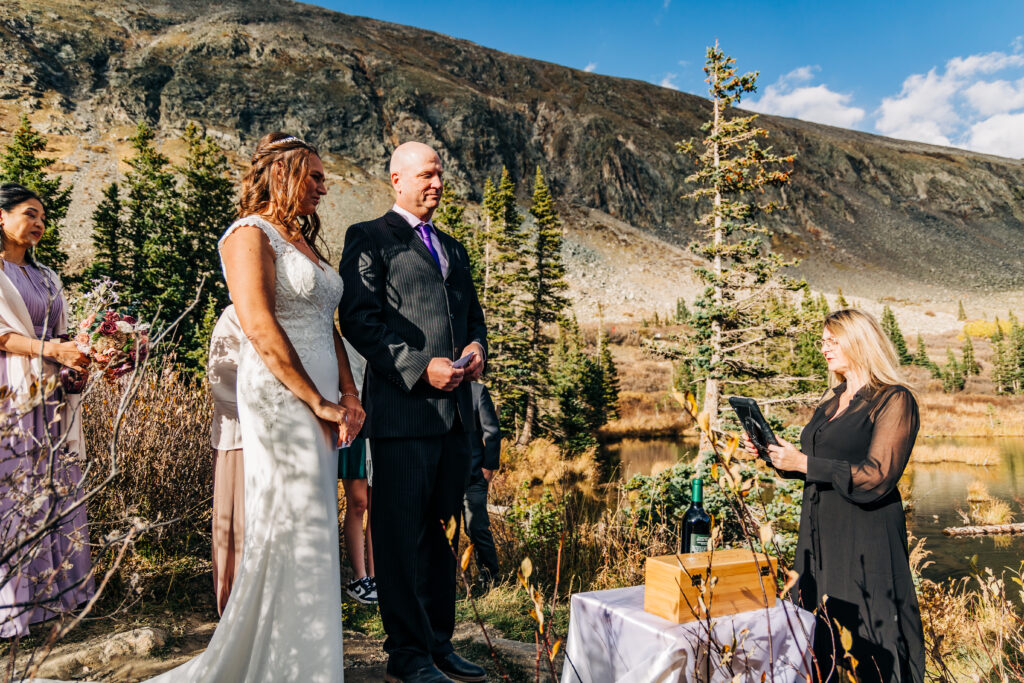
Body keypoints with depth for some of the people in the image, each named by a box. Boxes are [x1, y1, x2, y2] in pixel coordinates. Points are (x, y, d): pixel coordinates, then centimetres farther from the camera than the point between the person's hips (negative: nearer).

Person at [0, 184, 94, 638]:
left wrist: (83, 356, 0)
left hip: (51, 400, 6)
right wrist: (53, 350, -19)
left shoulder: (46, 277, 20)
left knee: (54, 490, 7)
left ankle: (51, 586, 15)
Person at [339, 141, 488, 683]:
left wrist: (476, 345, 2)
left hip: (455, 411, 7)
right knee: (402, 534, 0)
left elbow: (473, 314, 26)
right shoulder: (369, 239, 1)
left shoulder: (454, 248, 23)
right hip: (402, 409, -7)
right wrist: (420, 367, -16)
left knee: (441, 532, 14)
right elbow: (358, 319, -9)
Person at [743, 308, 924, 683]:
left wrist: (803, 463, -19)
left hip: (865, 539, -7)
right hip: (819, 536, 7)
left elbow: (877, 477, -17)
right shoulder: (831, 402, 16)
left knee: (867, 637, 0)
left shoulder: (894, 401, -8)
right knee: (817, 637, 10)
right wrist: (772, 452, 4)